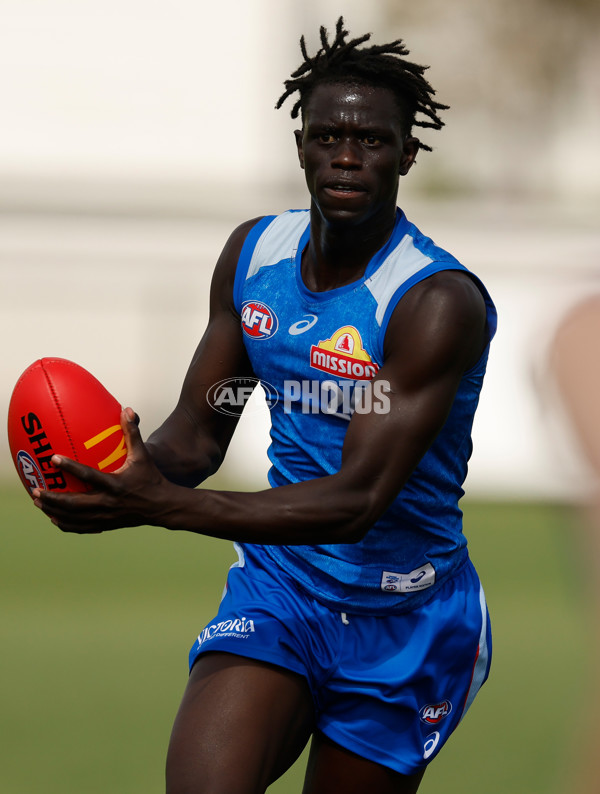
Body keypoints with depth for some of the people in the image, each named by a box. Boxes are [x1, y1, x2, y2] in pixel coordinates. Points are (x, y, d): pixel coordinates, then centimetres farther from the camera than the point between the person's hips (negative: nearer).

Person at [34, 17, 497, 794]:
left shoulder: (439, 302, -22)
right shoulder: (254, 253, -1)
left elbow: (358, 502, -28)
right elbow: (197, 435, 5)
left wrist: (163, 505, -38)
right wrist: (131, 464, -21)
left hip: (402, 622, -3)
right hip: (277, 583, 3)